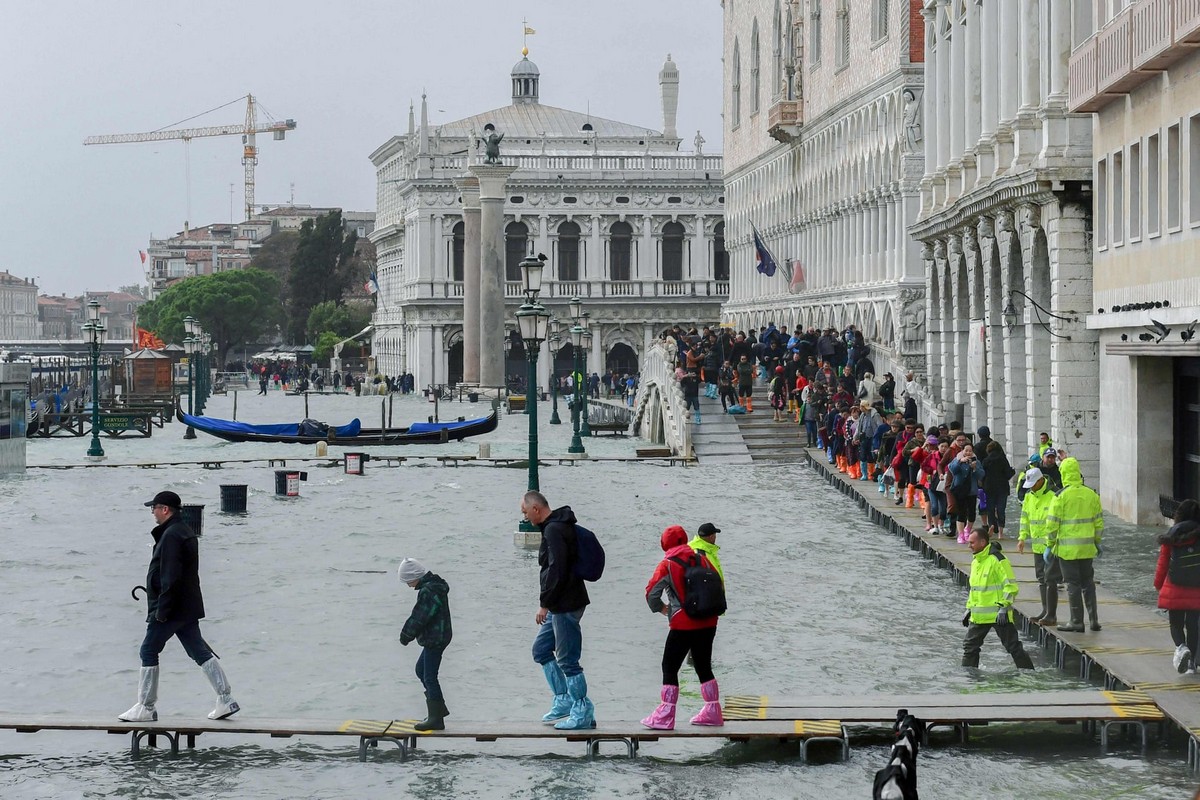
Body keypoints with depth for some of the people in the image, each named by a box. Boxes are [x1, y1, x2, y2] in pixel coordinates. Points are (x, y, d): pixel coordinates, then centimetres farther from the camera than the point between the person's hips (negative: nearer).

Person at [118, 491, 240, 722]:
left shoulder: (171, 535, -17)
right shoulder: (186, 532, 16)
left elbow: (171, 577, -23)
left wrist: (161, 610, -21)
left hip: (171, 608, -10)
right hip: (188, 607, 10)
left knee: (148, 651, 0)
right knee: (200, 651, 9)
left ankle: (145, 707, 4)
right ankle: (226, 700, 5)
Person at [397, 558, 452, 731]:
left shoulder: (428, 591, -23)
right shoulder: (435, 586, 10)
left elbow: (419, 618, -21)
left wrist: (406, 635, -8)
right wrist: (408, 634, 11)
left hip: (434, 640, -11)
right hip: (437, 637, 11)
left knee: (429, 677, -5)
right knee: (421, 670, 21)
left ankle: (436, 719, -1)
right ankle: (438, 709, 27)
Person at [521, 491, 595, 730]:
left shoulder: (553, 530, -17)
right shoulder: (554, 527, 16)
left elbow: (556, 570, -23)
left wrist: (544, 604, -18)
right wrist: (548, 603, 21)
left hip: (565, 605, -11)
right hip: (559, 605, 11)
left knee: (567, 659, -5)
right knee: (541, 649, 18)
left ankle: (583, 712, 0)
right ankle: (564, 700, 22)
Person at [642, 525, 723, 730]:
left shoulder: (667, 565, -8)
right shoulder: (702, 559, 6)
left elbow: (651, 593, -13)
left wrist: (661, 608, 5)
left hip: (683, 624, -5)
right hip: (708, 622, 5)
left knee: (670, 667, 2)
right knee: (704, 667, 18)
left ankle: (665, 717, -3)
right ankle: (712, 712, 21)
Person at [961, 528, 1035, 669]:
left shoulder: (997, 559, -14)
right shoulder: (975, 561, 13)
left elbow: (1011, 586, -16)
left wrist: (1003, 608, -20)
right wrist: (969, 609, 20)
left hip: (998, 614, -8)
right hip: (979, 615, 8)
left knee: (1013, 646, -3)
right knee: (970, 646, 10)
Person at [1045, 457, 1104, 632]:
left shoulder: (1061, 496, -12)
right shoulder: (1091, 495, 3)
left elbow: (1052, 524, -12)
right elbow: (1098, 521, 9)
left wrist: (1050, 545, -1)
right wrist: (1097, 542, 20)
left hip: (1067, 549, -4)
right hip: (1087, 548, 4)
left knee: (1073, 584, 2)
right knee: (1088, 582, 15)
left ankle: (1077, 621, 5)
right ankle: (1094, 619, 15)